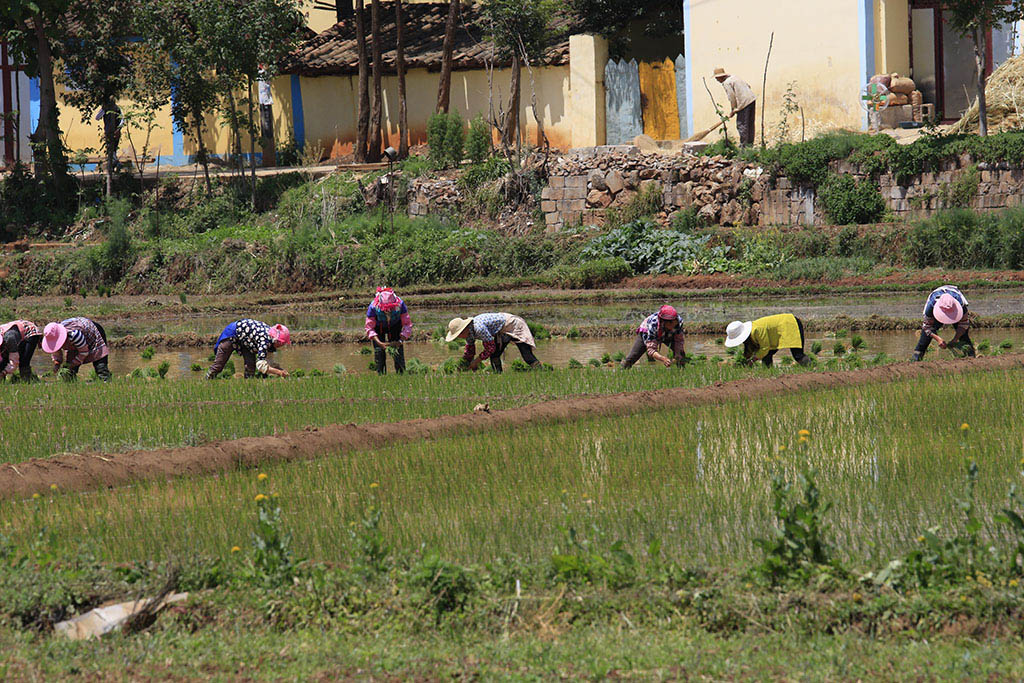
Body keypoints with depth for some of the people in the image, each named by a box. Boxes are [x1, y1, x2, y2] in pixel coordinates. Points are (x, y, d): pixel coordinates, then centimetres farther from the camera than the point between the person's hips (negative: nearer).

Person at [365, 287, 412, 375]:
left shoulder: (400, 304, -34)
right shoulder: (373, 307, -36)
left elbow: (407, 325, -25)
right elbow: (369, 328, -27)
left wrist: (400, 341, -38)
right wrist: (380, 343, -40)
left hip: (395, 327, 0)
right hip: (378, 328, 0)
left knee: (398, 352, -11)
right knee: (379, 352, -12)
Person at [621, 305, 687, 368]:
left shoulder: (679, 321, -36)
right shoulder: (653, 324, -46)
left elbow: (679, 340, -23)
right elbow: (651, 349, -46)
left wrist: (678, 355, -41)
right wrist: (662, 358, -65)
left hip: (667, 335, 3)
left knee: (680, 353, -15)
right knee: (633, 356, -4)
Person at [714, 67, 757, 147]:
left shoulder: (726, 83, -8)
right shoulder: (733, 78, 19)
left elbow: (732, 97, -13)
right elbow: (748, 86, 23)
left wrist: (733, 110, 0)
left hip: (744, 103, -9)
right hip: (752, 99, 9)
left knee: (741, 125, -5)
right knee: (750, 124, 13)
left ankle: (743, 145, -6)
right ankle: (750, 144, 18)